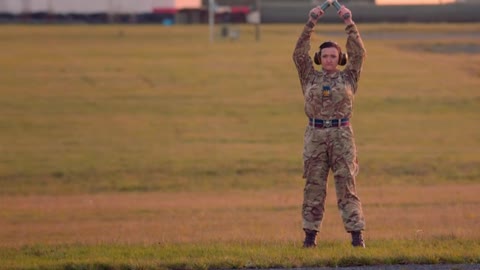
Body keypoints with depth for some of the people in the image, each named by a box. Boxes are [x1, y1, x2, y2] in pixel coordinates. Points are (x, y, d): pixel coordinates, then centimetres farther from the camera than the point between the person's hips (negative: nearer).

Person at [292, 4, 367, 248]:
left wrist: (349, 23, -7)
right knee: (314, 186, 2)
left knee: (346, 185, -4)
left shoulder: (348, 77, 7)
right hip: (315, 135, 1)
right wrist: (311, 23, -6)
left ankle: (356, 234, -5)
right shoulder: (310, 77, 9)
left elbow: (359, 54, -3)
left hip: (341, 135, -1)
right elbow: (299, 54, -1)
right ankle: (310, 234, 7)